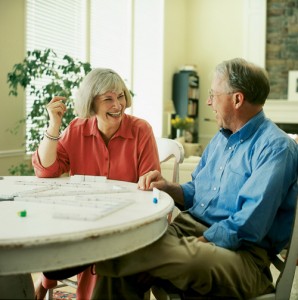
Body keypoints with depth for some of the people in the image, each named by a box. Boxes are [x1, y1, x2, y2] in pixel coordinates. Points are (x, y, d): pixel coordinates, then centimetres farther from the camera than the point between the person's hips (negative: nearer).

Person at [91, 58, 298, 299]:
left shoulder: (275, 147, -12)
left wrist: (200, 242, -20)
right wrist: (166, 187, 5)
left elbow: (248, 227, -20)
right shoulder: (222, 137, 17)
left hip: (240, 251, -7)